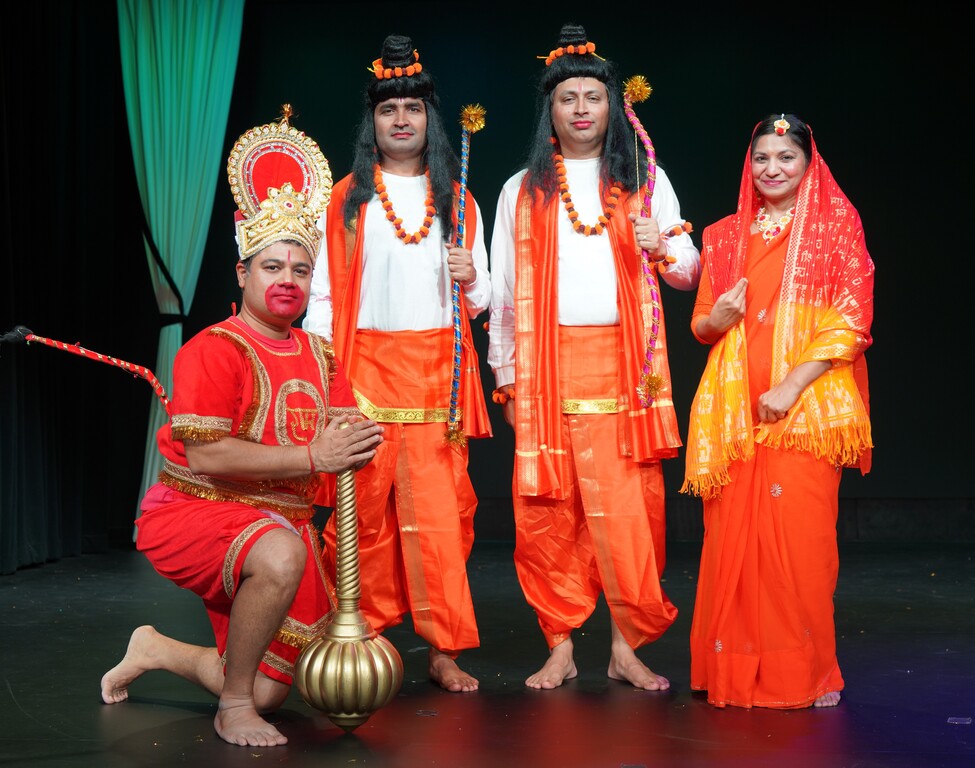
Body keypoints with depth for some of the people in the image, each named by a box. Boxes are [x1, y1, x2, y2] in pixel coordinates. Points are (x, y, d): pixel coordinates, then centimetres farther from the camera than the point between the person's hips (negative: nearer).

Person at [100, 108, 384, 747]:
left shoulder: (319, 355, 10)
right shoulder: (212, 351, -13)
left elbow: (348, 438, 7)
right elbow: (207, 456, -22)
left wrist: (355, 442, -19)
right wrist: (312, 457, -25)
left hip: (283, 523, 7)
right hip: (194, 511, -7)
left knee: (271, 691, 4)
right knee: (282, 554, -41)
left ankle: (157, 650, 32)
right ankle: (232, 707, -20)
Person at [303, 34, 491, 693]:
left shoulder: (457, 201, 15)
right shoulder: (347, 200, 10)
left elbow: (482, 301, 15)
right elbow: (324, 292, 7)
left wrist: (470, 279, -7)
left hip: (437, 369, 1)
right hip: (367, 364, -1)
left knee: (439, 509, -4)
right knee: (366, 506, -3)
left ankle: (447, 651, 1)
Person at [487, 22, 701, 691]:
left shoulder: (644, 180, 12)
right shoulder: (522, 191, 13)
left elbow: (690, 272, 12)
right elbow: (505, 291, 13)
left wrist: (660, 248, -10)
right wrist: (507, 379, 8)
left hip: (623, 364, 0)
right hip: (547, 367, 1)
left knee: (628, 507, -5)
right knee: (547, 510, -2)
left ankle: (628, 646, 5)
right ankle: (560, 647, 9)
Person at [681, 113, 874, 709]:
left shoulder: (837, 226, 4)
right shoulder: (725, 236, 15)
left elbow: (850, 323, -3)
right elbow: (700, 325, 19)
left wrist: (792, 386, -13)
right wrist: (718, 318, -5)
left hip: (806, 404, -3)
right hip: (735, 408, 3)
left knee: (801, 534, -8)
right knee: (734, 532, 0)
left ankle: (807, 670, 4)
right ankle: (739, 667, 11)